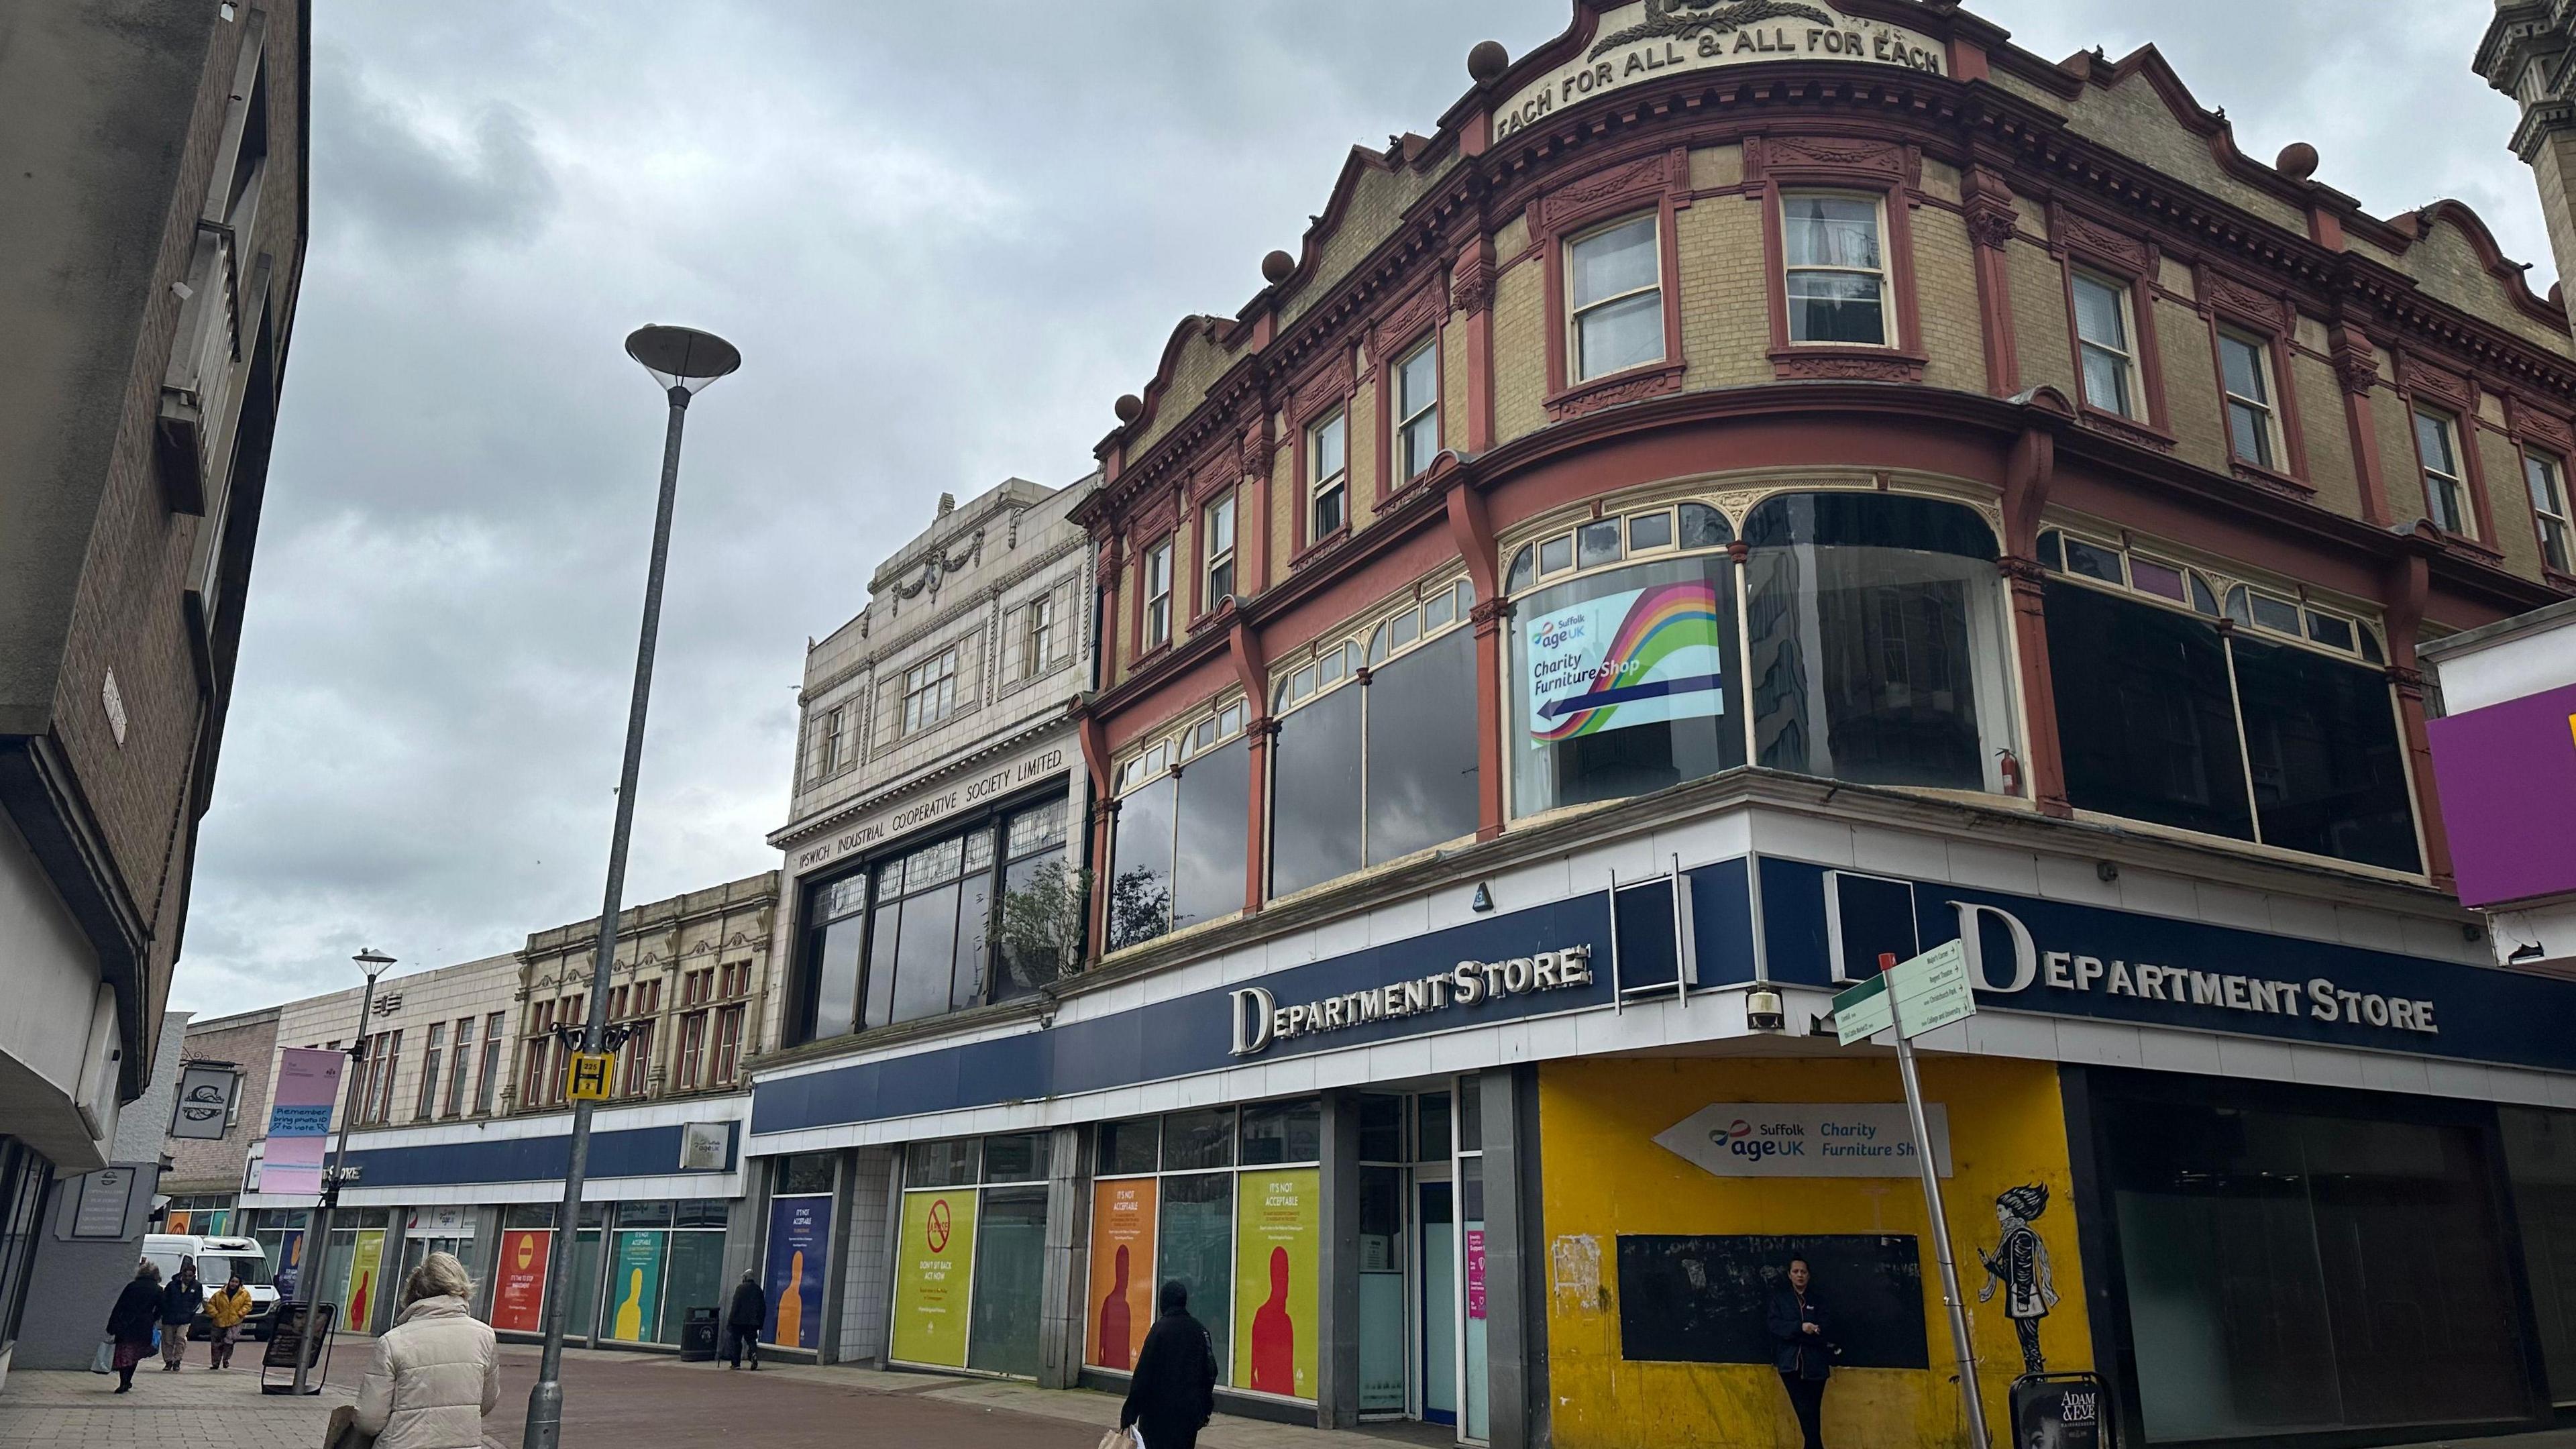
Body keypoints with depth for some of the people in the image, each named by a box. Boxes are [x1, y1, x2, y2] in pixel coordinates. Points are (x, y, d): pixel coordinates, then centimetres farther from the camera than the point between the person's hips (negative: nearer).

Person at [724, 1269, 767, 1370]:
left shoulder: (741, 1288, -7)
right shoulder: (758, 1289, 9)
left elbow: (735, 1305, -11)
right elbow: (763, 1307, 10)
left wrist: (731, 1320, -7)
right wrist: (760, 1322, 16)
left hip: (739, 1320, -4)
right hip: (753, 1322, 4)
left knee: (736, 1341, 8)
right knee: (751, 1340, 9)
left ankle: (736, 1363, 9)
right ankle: (754, 1354, -20)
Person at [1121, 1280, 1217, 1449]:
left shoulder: (1160, 1329, -11)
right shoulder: (1200, 1330, 5)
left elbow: (1143, 1372, -12)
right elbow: (1211, 1372, 9)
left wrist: (1130, 1413, -8)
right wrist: (1205, 1409, 18)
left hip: (1159, 1408, -5)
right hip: (1190, 1410, 5)